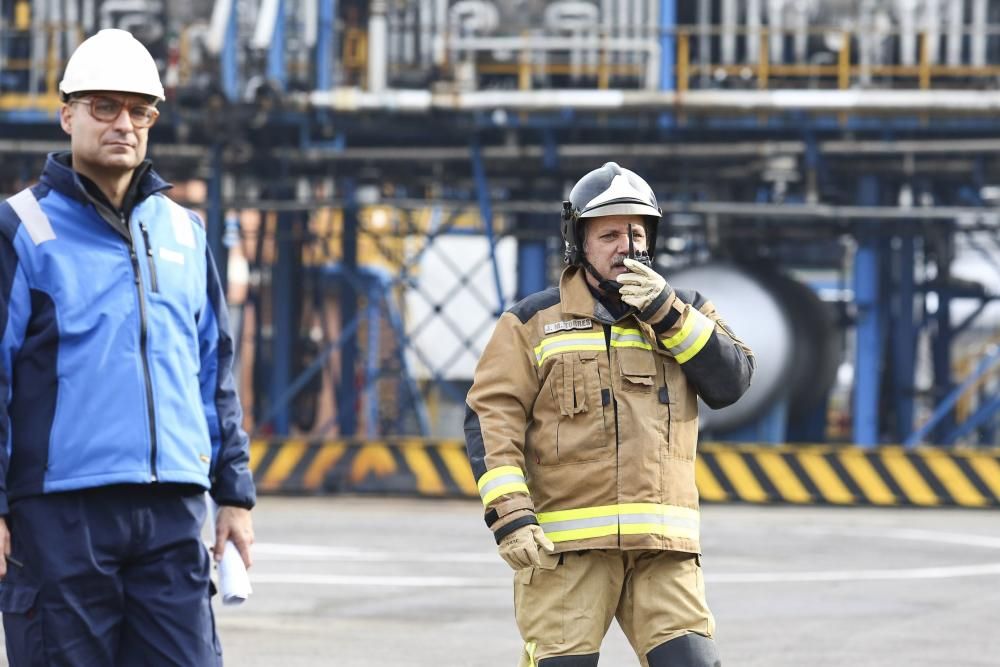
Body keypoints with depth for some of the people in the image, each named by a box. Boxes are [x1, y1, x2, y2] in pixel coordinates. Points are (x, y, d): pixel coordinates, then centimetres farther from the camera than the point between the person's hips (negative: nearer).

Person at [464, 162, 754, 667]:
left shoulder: (684, 313, 16)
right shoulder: (534, 322, 7)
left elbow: (731, 381, 1)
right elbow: (491, 417, -1)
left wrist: (667, 314, -9)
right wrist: (508, 513, -14)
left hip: (663, 548, 2)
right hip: (564, 546, -2)